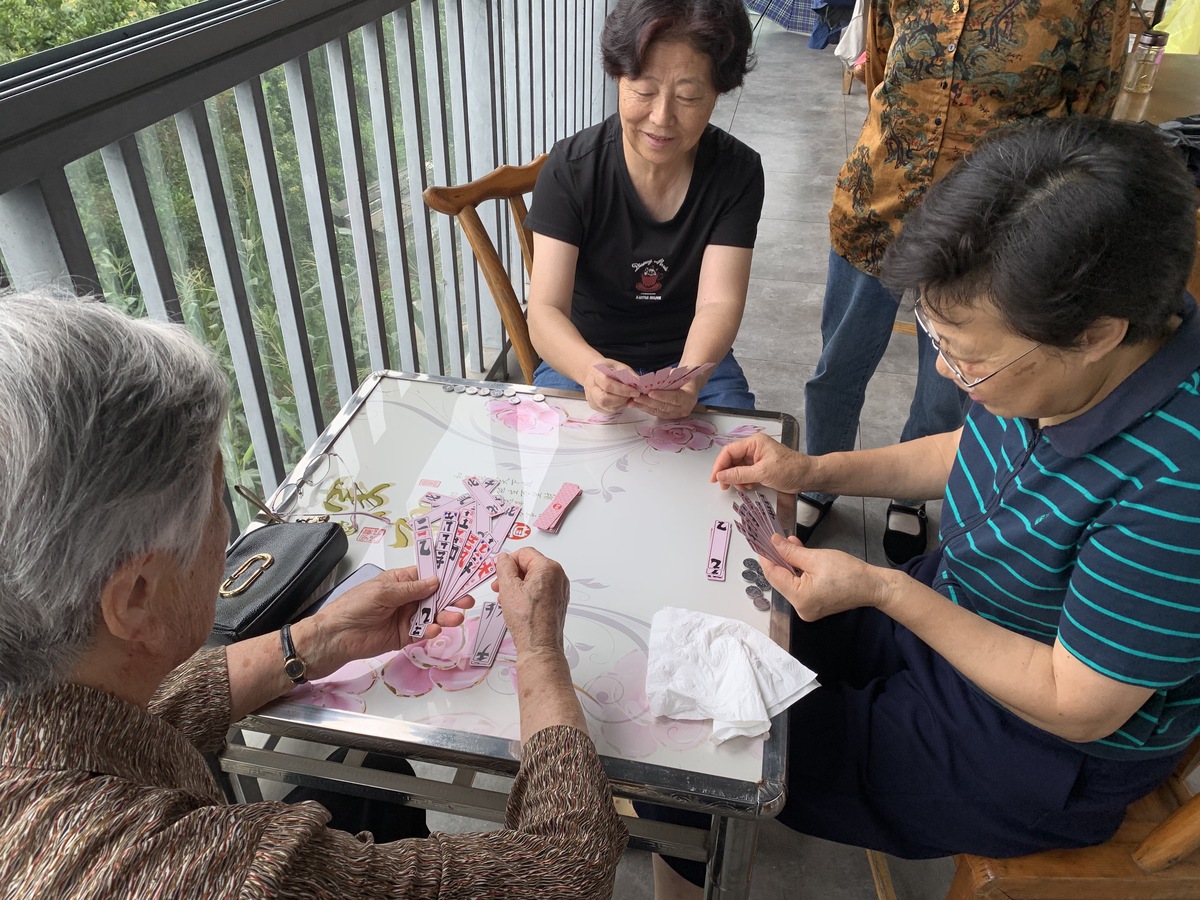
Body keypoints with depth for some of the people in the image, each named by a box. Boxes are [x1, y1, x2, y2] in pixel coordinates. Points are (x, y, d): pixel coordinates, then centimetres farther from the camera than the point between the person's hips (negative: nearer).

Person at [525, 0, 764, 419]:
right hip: (581, 358, -1)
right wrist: (591, 371, -46)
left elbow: (718, 304, -20)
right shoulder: (569, 169, -16)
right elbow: (545, 310, -23)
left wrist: (689, 380, -43)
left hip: (692, 358, 1)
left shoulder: (737, 172, -11)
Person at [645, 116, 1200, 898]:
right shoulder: (1055, 364, -14)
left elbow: (1078, 707, -26)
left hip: (1040, 750, -7)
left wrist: (883, 590, -26)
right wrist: (813, 471, -2)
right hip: (945, 615, 7)